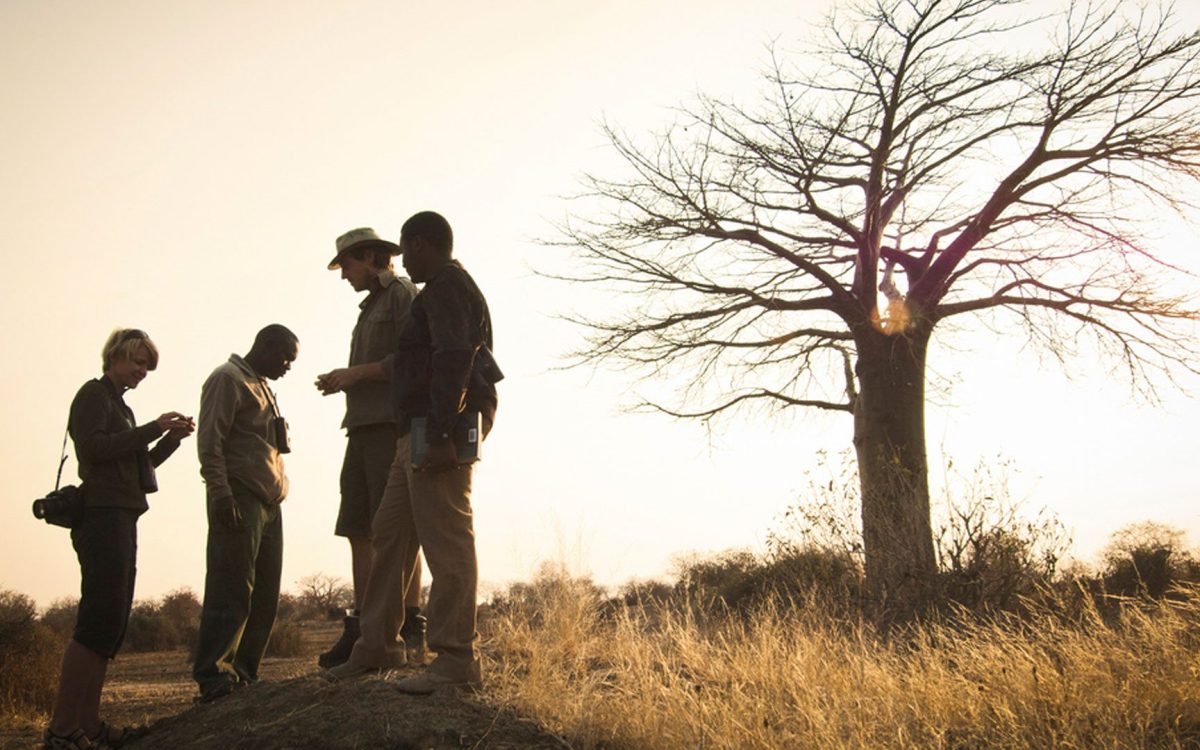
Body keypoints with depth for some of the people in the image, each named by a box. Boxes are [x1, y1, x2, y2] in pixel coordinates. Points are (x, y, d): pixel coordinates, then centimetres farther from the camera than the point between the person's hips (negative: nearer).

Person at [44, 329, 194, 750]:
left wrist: (172, 438, 10)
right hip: (103, 514, -9)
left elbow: (139, 463, 25)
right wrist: (152, 429, -15)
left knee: (112, 622, 5)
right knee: (99, 620, -14)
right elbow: (94, 447, -15)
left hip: (121, 520, 9)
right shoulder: (94, 394, -1)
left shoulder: (117, 403, 25)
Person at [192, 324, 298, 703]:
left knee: (265, 594, 4)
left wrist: (278, 491, 17)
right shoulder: (228, 379, 0)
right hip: (240, 501, -9)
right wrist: (220, 493, -19)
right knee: (233, 590, -11)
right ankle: (214, 675, -9)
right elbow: (210, 441, -11)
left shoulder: (262, 387, 27)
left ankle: (244, 672, 9)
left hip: (268, 503, 9)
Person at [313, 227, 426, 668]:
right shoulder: (370, 308, 27)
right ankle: (360, 628, 5)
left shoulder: (404, 295, -1)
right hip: (364, 428, 9)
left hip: (393, 426, -9)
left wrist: (355, 373, -13)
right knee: (358, 529, 3)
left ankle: (412, 627, -9)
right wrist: (343, 381, 12)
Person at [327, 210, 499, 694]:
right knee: (390, 533, 14)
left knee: (446, 541, -10)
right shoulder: (450, 287, 26)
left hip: (440, 429, -11)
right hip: (420, 434, 11)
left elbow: (453, 359, -20)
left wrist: (439, 433, -26)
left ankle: (457, 662, -7)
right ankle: (378, 645, 22)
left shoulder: (446, 284, -7)